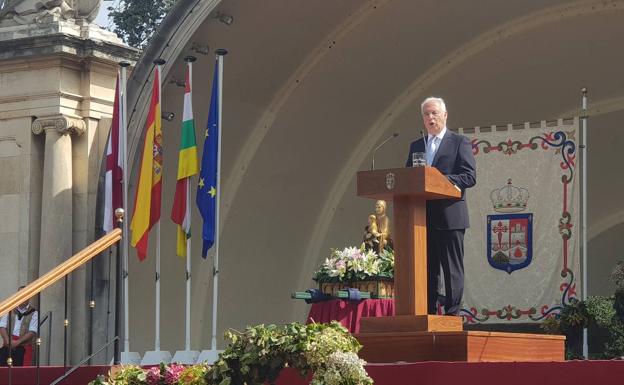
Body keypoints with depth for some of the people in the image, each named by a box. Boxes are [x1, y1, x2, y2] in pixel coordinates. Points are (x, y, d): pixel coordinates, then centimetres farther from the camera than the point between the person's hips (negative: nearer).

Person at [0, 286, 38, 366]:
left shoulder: (33, 313, 5)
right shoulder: (10, 311, 15)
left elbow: (32, 332, -5)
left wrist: (17, 342, -14)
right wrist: (8, 341, -11)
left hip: (23, 346, -2)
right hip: (8, 345, 2)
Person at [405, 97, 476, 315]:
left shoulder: (460, 142, 3)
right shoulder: (416, 146, 19)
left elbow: (469, 177, -7)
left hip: (449, 215, -5)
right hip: (423, 217, 5)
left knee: (452, 269, -3)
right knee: (427, 270, 7)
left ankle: (452, 314, -3)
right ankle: (428, 314, 10)